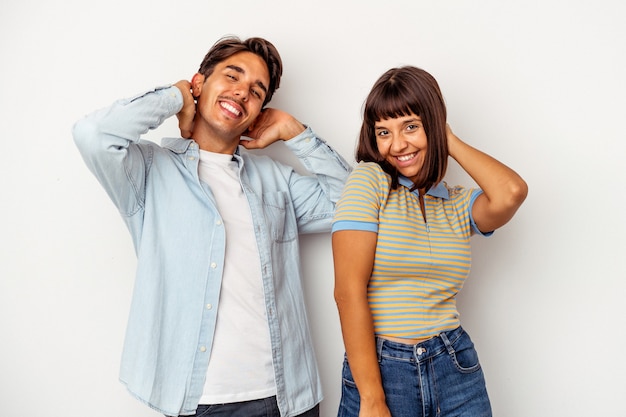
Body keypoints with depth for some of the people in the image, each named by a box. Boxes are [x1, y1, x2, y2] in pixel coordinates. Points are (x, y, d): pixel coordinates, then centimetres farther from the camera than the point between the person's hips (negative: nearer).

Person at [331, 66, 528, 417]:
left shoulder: (459, 204, 5)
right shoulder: (369, 181, -8)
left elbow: (511, 192, -17)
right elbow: (349, 290, -14)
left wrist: (450, 141, -3)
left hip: (456, 371, 4)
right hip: (379, 370, -3)